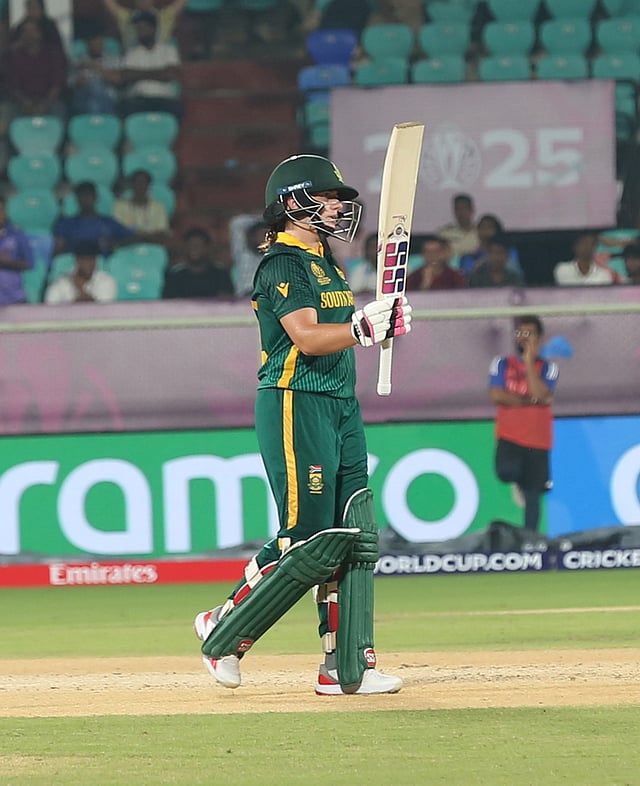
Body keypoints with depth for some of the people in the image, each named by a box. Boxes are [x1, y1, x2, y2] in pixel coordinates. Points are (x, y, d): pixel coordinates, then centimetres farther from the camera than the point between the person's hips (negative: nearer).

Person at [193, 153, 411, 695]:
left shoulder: (326, 262, 20)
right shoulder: (283, 263, -9)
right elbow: (307, 337, -21)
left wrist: (384, 321, 2)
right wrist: (368, 325, -27)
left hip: (341, 405, 9)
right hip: (295, 404, -9)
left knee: (355, 539, 3)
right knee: (308, 542, -10)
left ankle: (347, 668, 3)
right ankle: (224, 632, 7)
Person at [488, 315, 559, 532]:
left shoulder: (547, 368, 4)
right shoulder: (502, 364, 5)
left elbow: (541, 394, -14)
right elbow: (497, 395, -9)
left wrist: (529, 361, -13)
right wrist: (531, 400, -10)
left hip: (537, 441, 1)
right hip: (509, 436, 0)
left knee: (533, 496, 1)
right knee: (507, 472, -28)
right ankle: (519, 481, 8)